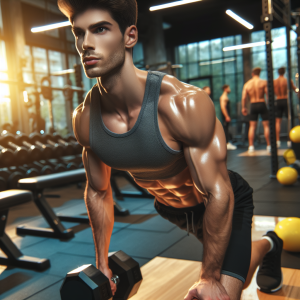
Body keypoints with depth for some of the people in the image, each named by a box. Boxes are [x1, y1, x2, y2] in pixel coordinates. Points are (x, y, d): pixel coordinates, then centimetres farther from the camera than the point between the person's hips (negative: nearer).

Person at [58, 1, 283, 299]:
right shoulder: (84, 118, -20)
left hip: (225, 202, -4)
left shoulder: (184, 103, -37)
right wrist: (102, 264, 1)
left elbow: (218, 193, -29)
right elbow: (98, 191, -5)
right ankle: (266, 246, 61)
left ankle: (268, 246, 24)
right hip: (170, 208, 5)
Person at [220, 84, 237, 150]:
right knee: (226, 129, -11)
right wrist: (227, 116, -24)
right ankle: (227, 144, -12)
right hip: (225, 115, -11)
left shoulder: (225, 97, 21)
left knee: (226, 129, 11)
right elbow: (223, 107, -22)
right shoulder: (224, 97, -13)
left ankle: (227, 143, 16)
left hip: (226, 116, 11)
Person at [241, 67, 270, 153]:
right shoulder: (263, 82, -3)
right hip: (262, 104, -2)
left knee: (252, 126, 7)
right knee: (266, 125, 4)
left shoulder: (247, 84, 3)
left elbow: (243, 98, 1)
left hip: (253, 105, 2)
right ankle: (269, 146, 4)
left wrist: (243, 108, 10)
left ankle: (251, 146, 4)